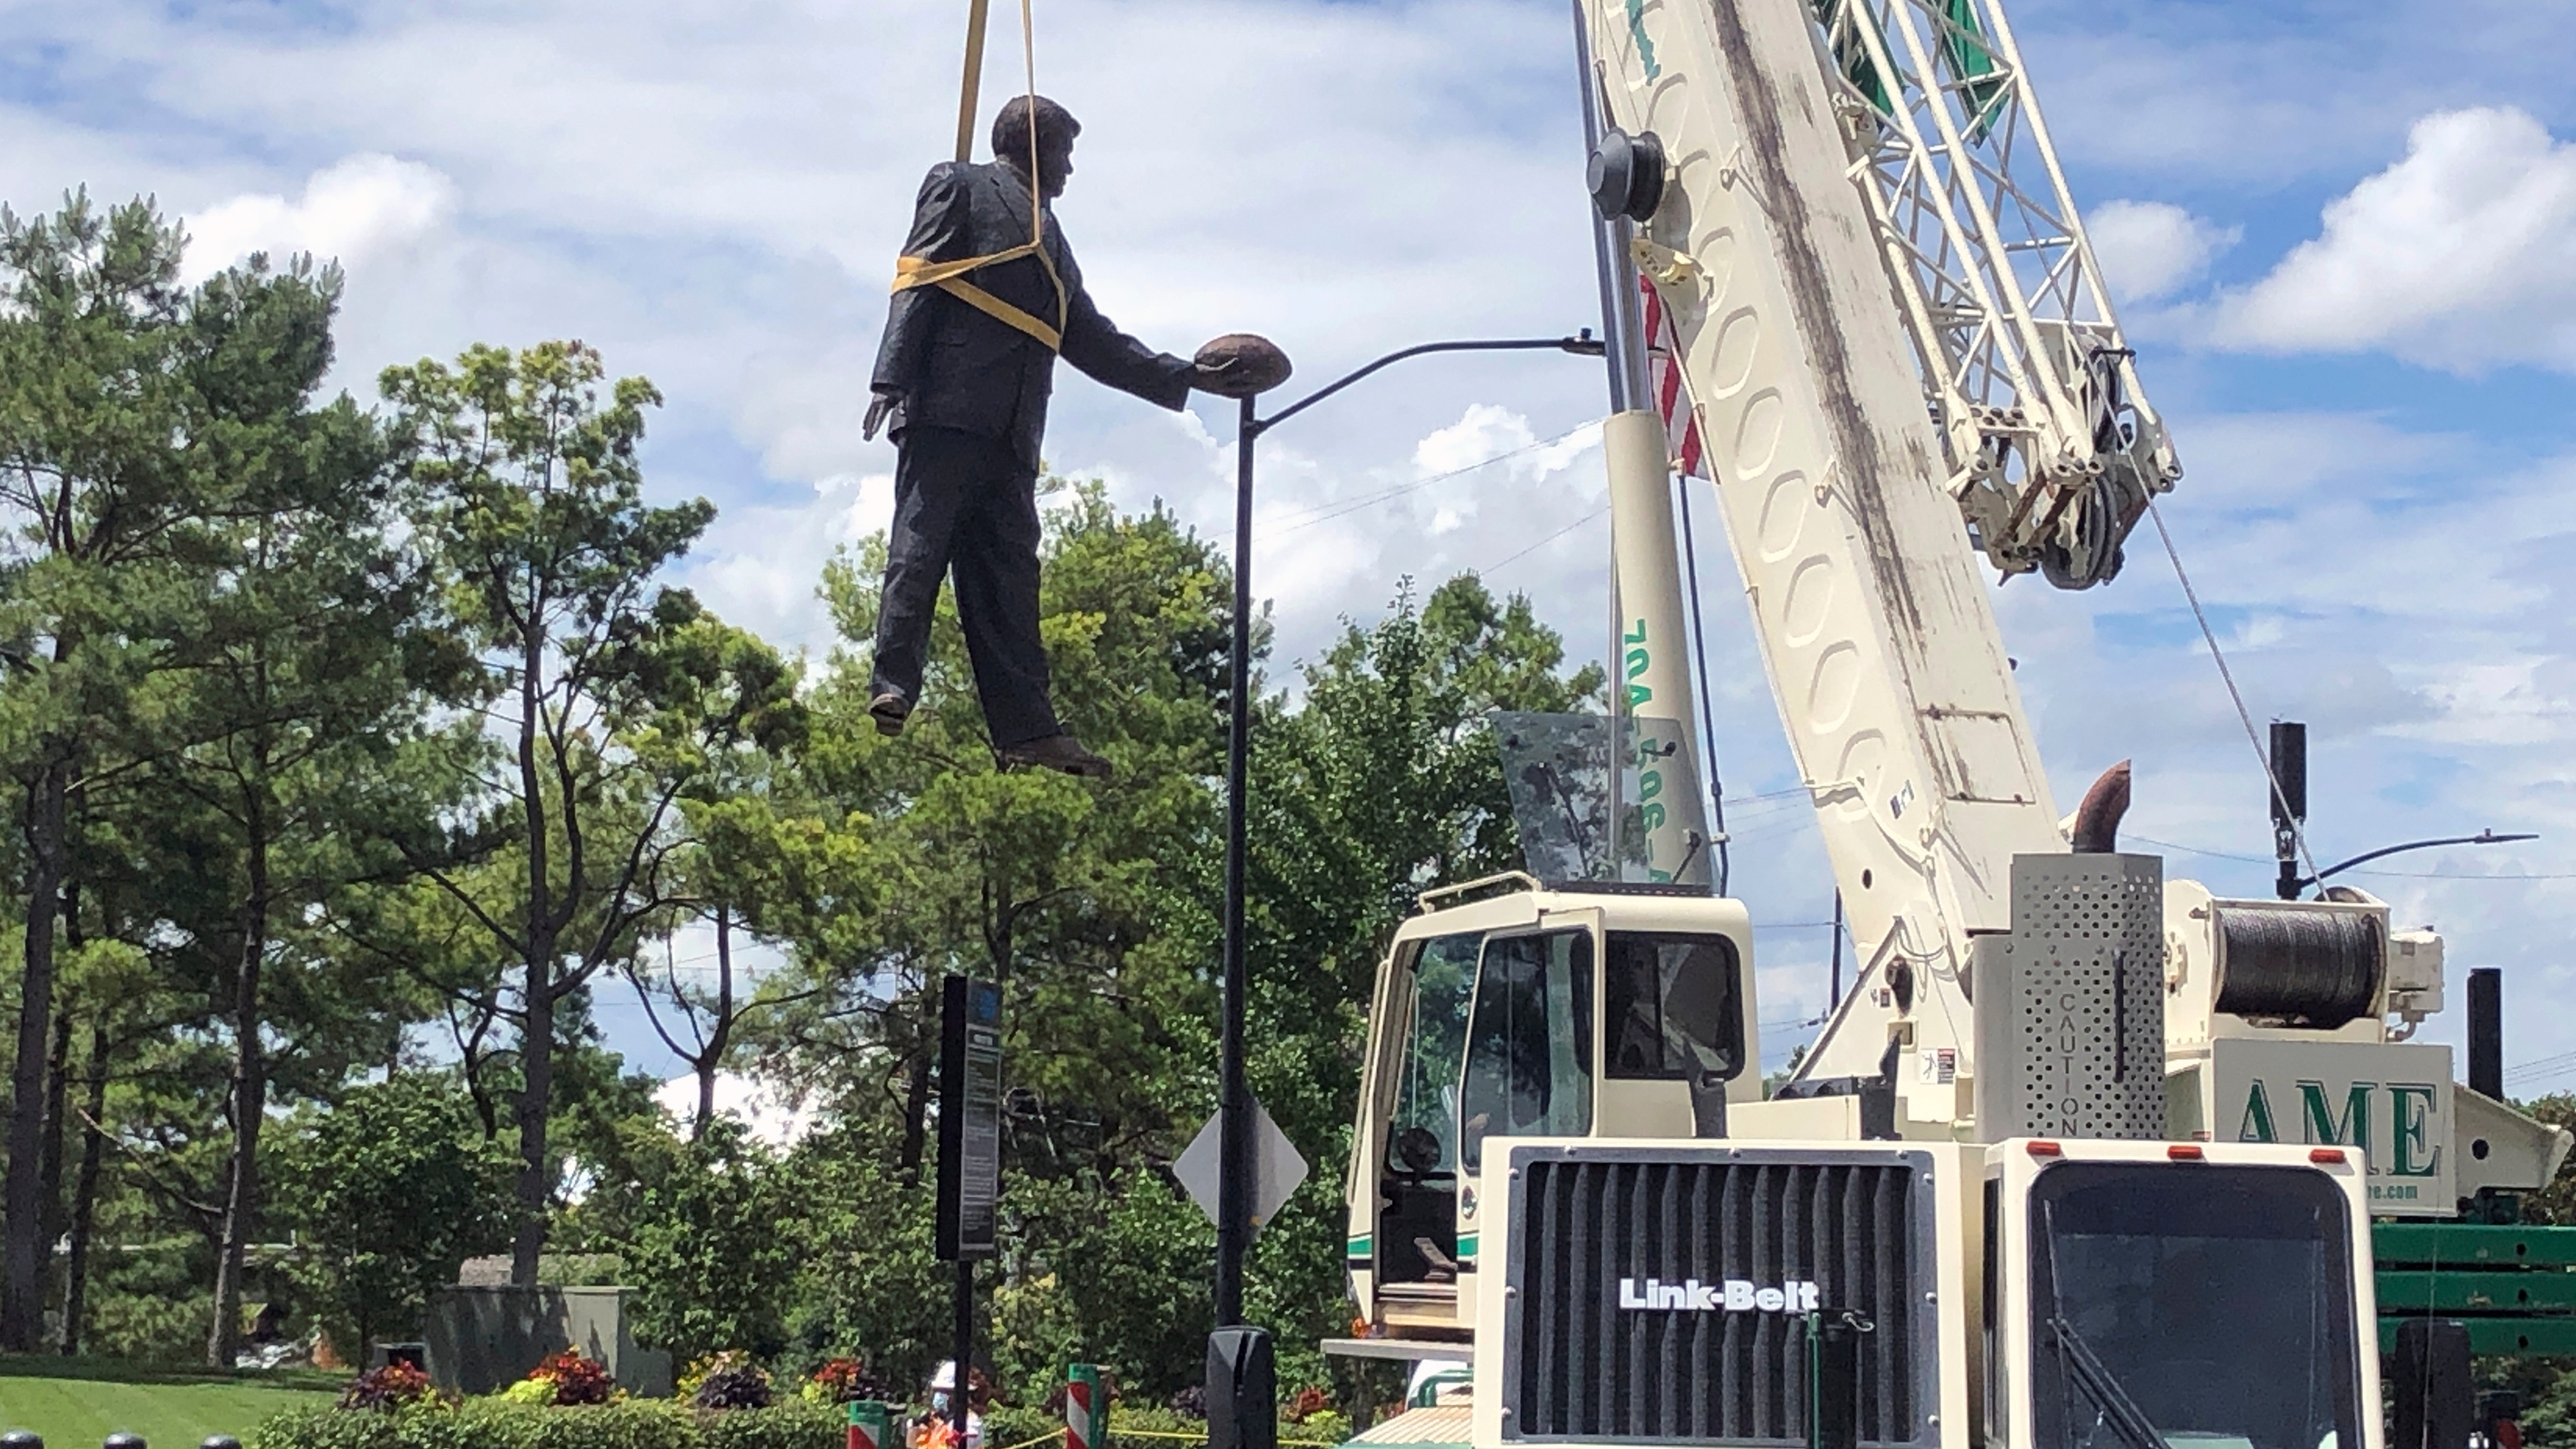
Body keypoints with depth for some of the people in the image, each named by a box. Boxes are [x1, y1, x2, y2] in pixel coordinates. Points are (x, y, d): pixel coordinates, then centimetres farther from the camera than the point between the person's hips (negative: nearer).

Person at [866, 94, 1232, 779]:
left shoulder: (1048, 237, 31)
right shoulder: (960, 187, 10)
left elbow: (1090, 337, 30)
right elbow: (917, 282, -2)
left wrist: (1185, 377, 25)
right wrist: (892, 379, -15)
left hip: (1009, 434, 7)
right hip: (948, 409, -7)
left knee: (1008, 577, 0)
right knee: (920, 544, -15)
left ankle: (1027, 728, -6)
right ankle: (892, 689, -20)